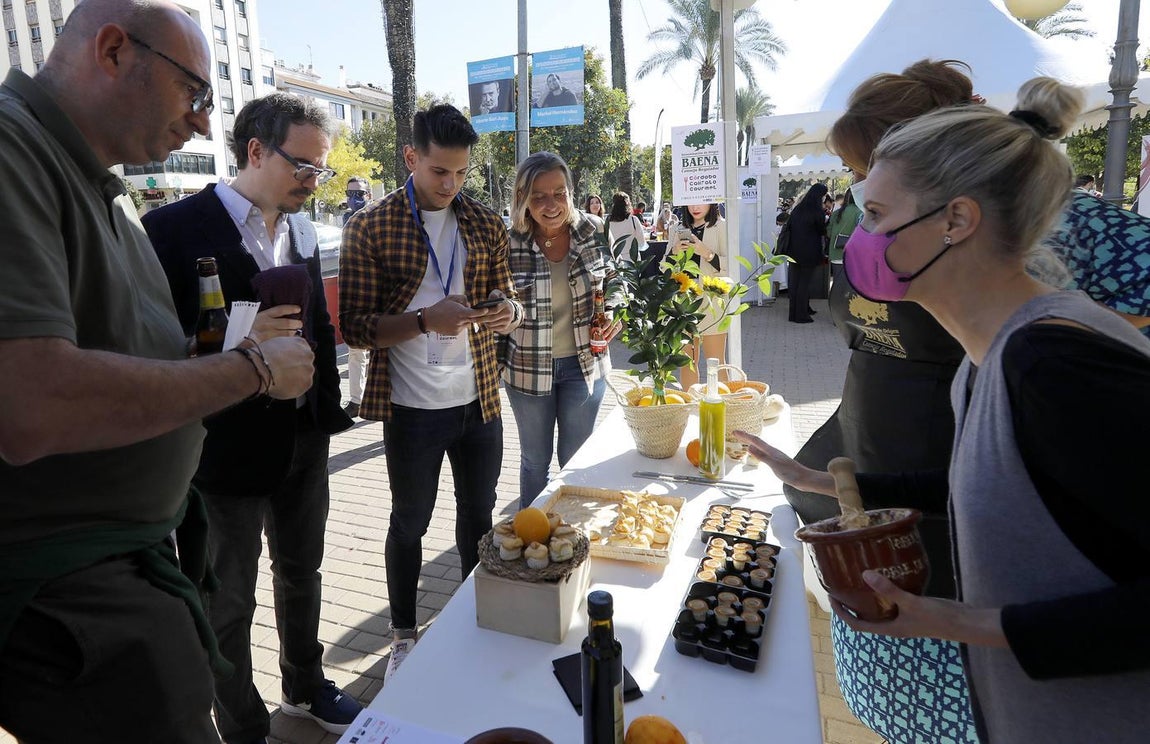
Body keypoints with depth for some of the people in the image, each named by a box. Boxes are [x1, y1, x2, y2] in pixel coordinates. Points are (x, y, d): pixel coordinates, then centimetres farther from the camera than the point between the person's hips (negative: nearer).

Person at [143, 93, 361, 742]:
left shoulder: (303, 229, 5)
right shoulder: (176, 228, -14)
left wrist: (328, 414, 7)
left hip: (304, 445, 6)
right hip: (227, 451, -6)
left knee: (302, 574, 23)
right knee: (229, 604, 13)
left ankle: (305, 687, 47)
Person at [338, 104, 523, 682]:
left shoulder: (486, 225, 4)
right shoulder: (370, 228, -7)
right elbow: (355, 327, -10)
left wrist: (508, 311, -13)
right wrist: (425, 319, -26)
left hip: (480, 399, 4)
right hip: (412, 406, -3)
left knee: (479, 514, 18)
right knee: (409, 522, 12)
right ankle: (404, 638, 34)